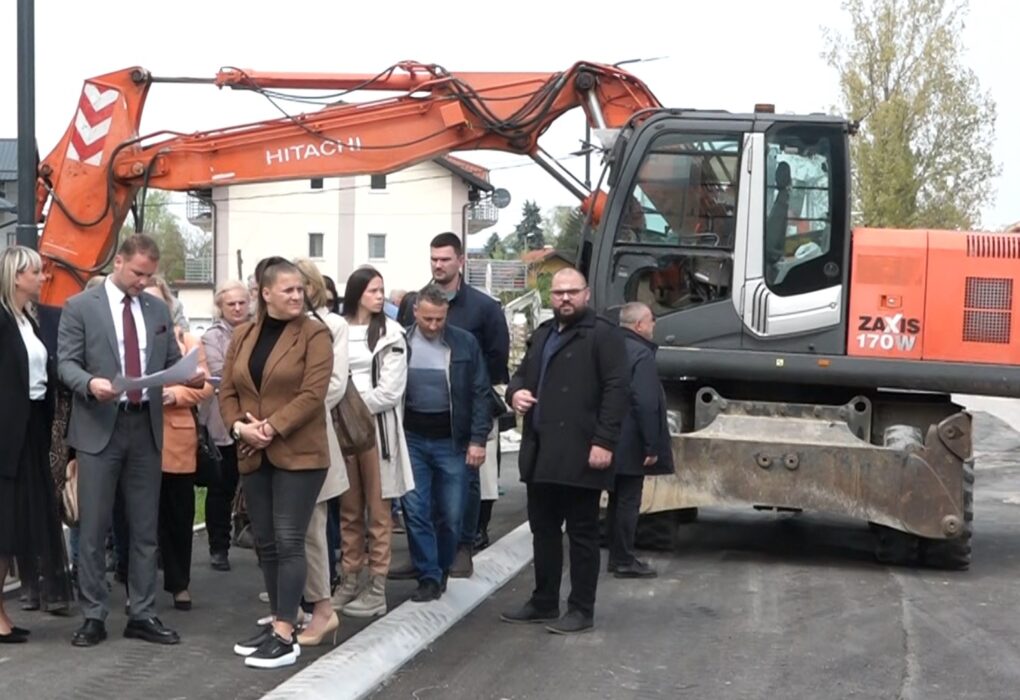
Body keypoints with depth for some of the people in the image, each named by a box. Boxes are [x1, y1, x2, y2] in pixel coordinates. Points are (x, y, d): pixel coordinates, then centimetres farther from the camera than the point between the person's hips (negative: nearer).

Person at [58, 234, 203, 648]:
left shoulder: (158, 310, 11)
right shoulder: (80, 306, -2)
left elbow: (171, 361, 13)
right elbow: (66, 363, -6)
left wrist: (189, 376, -10)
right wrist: (90, 383, -27)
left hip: (146, 427, 4)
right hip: (100, 427, -4)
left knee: (145, 529, 8)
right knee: (94, 529, 1)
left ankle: (142, 615, 16)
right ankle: (94, 617, 10)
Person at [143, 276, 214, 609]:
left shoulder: (188, 341, 9)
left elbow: (205, 386, 3)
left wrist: (175, 394, -13)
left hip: (177, 439, 1)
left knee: (179, 514, 7)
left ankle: (180, 584, 19)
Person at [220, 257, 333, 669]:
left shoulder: (314, 334, -6)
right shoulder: (243, 335, 10)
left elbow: (312, 394, -15)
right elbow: (227, 391, 9)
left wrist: (270, 427, -18)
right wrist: (239, 426, -9)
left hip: (298, 454, -6)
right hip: (253, 456, 6)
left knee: (288, 541, -7)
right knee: (265, 542, 11)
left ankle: (285, 636, -3)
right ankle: (278, 622, 22)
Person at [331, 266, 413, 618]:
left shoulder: (390, 333, -1)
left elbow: (391, 390, -7)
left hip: (377, 426, -3)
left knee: (378, 510, 2)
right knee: (348, 509, 11)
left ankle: (377, 590, 5)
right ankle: (350, 580, 20)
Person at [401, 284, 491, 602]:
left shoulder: (465, 343, -3)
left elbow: (480, 394, -1)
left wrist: (478, 440, -6)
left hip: (451, 440, 0)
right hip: (411, 439, 0)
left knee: (450, 514, 6)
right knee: (416, 511, -3)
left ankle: (442, 570, 26)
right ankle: (429, 577, 6)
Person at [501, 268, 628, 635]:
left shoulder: (603, 334, -6)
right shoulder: (543, 333, 19)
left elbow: (615, 389, -13)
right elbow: (523, 372, 29)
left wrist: (604, 441, -20)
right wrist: (516, 390, 4)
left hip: (580, 454, -8)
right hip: (541, 452, 8)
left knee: (582, 533, 1)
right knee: (543, 529, 15)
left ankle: (581, 609, 7)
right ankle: (543, 601, 25)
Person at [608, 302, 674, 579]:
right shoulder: (641, 354, -17)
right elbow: (645, 404, -23)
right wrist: (652, 446, -20)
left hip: (612, 442, 9)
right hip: (631, 445, -9)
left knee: (617, 501, 15)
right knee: (628, 502, -2)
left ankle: (617, 556, 23)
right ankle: (624, 561, 3)